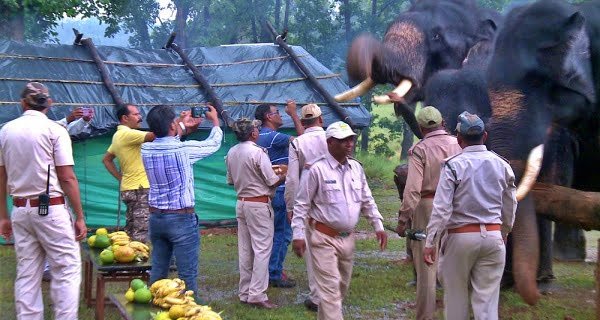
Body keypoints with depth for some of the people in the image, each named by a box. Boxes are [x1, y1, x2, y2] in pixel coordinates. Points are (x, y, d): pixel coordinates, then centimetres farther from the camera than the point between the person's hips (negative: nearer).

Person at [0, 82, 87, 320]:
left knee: (27, 275, 11)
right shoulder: (54, 130, -7)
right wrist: (80, 216, -4)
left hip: (20, 210, 5)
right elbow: (67, 178, -10)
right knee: (67, 270, 1)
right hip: (51, 209, -5)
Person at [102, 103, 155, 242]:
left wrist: (120, 177, 14)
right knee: (141, 233, -9)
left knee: (130, 231, 14)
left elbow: (106, 159, 24)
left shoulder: (118, 136, 15)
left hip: (128, 187, 10)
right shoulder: (127, 134, -15)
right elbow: (153, 136, -27)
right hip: (139, 188, -10)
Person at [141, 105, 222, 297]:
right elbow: (213, 144, 0)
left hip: (156, 217, 6)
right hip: (181, 218, -6)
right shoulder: (183, 149, -16)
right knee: (187, 274, -1)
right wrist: (215, 121, 18)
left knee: (158, 271, 12)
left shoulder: (146, 149, -1)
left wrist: (182, 127, 33)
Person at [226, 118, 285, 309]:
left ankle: (245, 293, 16)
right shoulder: (257, 152, -18)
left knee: (245, 249, 11)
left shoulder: (231, 153, 4)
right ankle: (257, 295, -5)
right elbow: (272, 181, -13)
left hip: (241, 202, 7)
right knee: (262, 249, -3)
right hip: (259, 204, -7)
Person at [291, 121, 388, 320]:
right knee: (330, 288, -9)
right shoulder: (318, 169, -12)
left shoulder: (356, 168, 7)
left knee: (342, 287, 16)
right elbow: (301, 204, -9)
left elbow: (367, 200, 16)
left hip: (347, 237, 7)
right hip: (324, 238, -7)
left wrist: (378, 226, 10)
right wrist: (298, 235, -13)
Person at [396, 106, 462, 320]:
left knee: (426, 266, 3)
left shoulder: (419, 149, -8)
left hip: (427, 208, -4)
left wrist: (403, 218, -10)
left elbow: (412, 189, -15)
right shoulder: (459, 145, 3)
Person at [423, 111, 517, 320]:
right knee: (487, 298, 5)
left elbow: (442, 208, -13)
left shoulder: (453, 165, -8)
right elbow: (510, 206, 13)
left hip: (460, 236, -3)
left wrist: (430, 242, -10)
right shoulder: (502, 165, 5)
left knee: (456, 295, 10)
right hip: (493, 235, 3)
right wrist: (504, 233, 29)